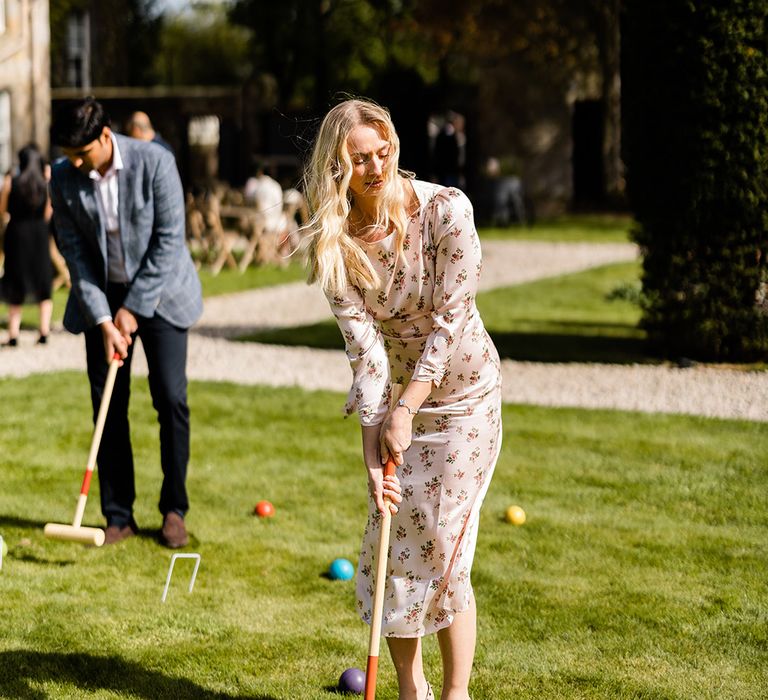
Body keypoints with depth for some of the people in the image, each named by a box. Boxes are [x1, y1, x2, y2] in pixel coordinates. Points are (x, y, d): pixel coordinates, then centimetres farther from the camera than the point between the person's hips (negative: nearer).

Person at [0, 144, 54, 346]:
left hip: (16, 234, -1)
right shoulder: (47, 185, -3)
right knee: (44, 287, 11)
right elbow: (47, 215, 2)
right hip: (40, 235, 1)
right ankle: (44, 332, 4)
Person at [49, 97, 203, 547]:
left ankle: (174, 509, 7)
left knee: (171, 399, -7)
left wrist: (133, 309, -16)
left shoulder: (154, 163, -20)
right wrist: (104, 321, -15)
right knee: (108, 405, 0)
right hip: (102, 296, 2)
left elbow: (169, 240, -17)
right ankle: (119, 516, 8)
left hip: (158, 291, -2)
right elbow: (75, 253, -8)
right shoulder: (64, 179, -11)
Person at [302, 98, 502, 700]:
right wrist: (374, 443, -22)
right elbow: (363, 345, -14)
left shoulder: (445, 209, -19)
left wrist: (407, 410, -22)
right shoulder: (333, 241, -10)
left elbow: (450, 319, -19)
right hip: (395, 399, 3)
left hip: (463, 392, -3)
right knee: (390, 544, 2)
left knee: (443, 551, -5)